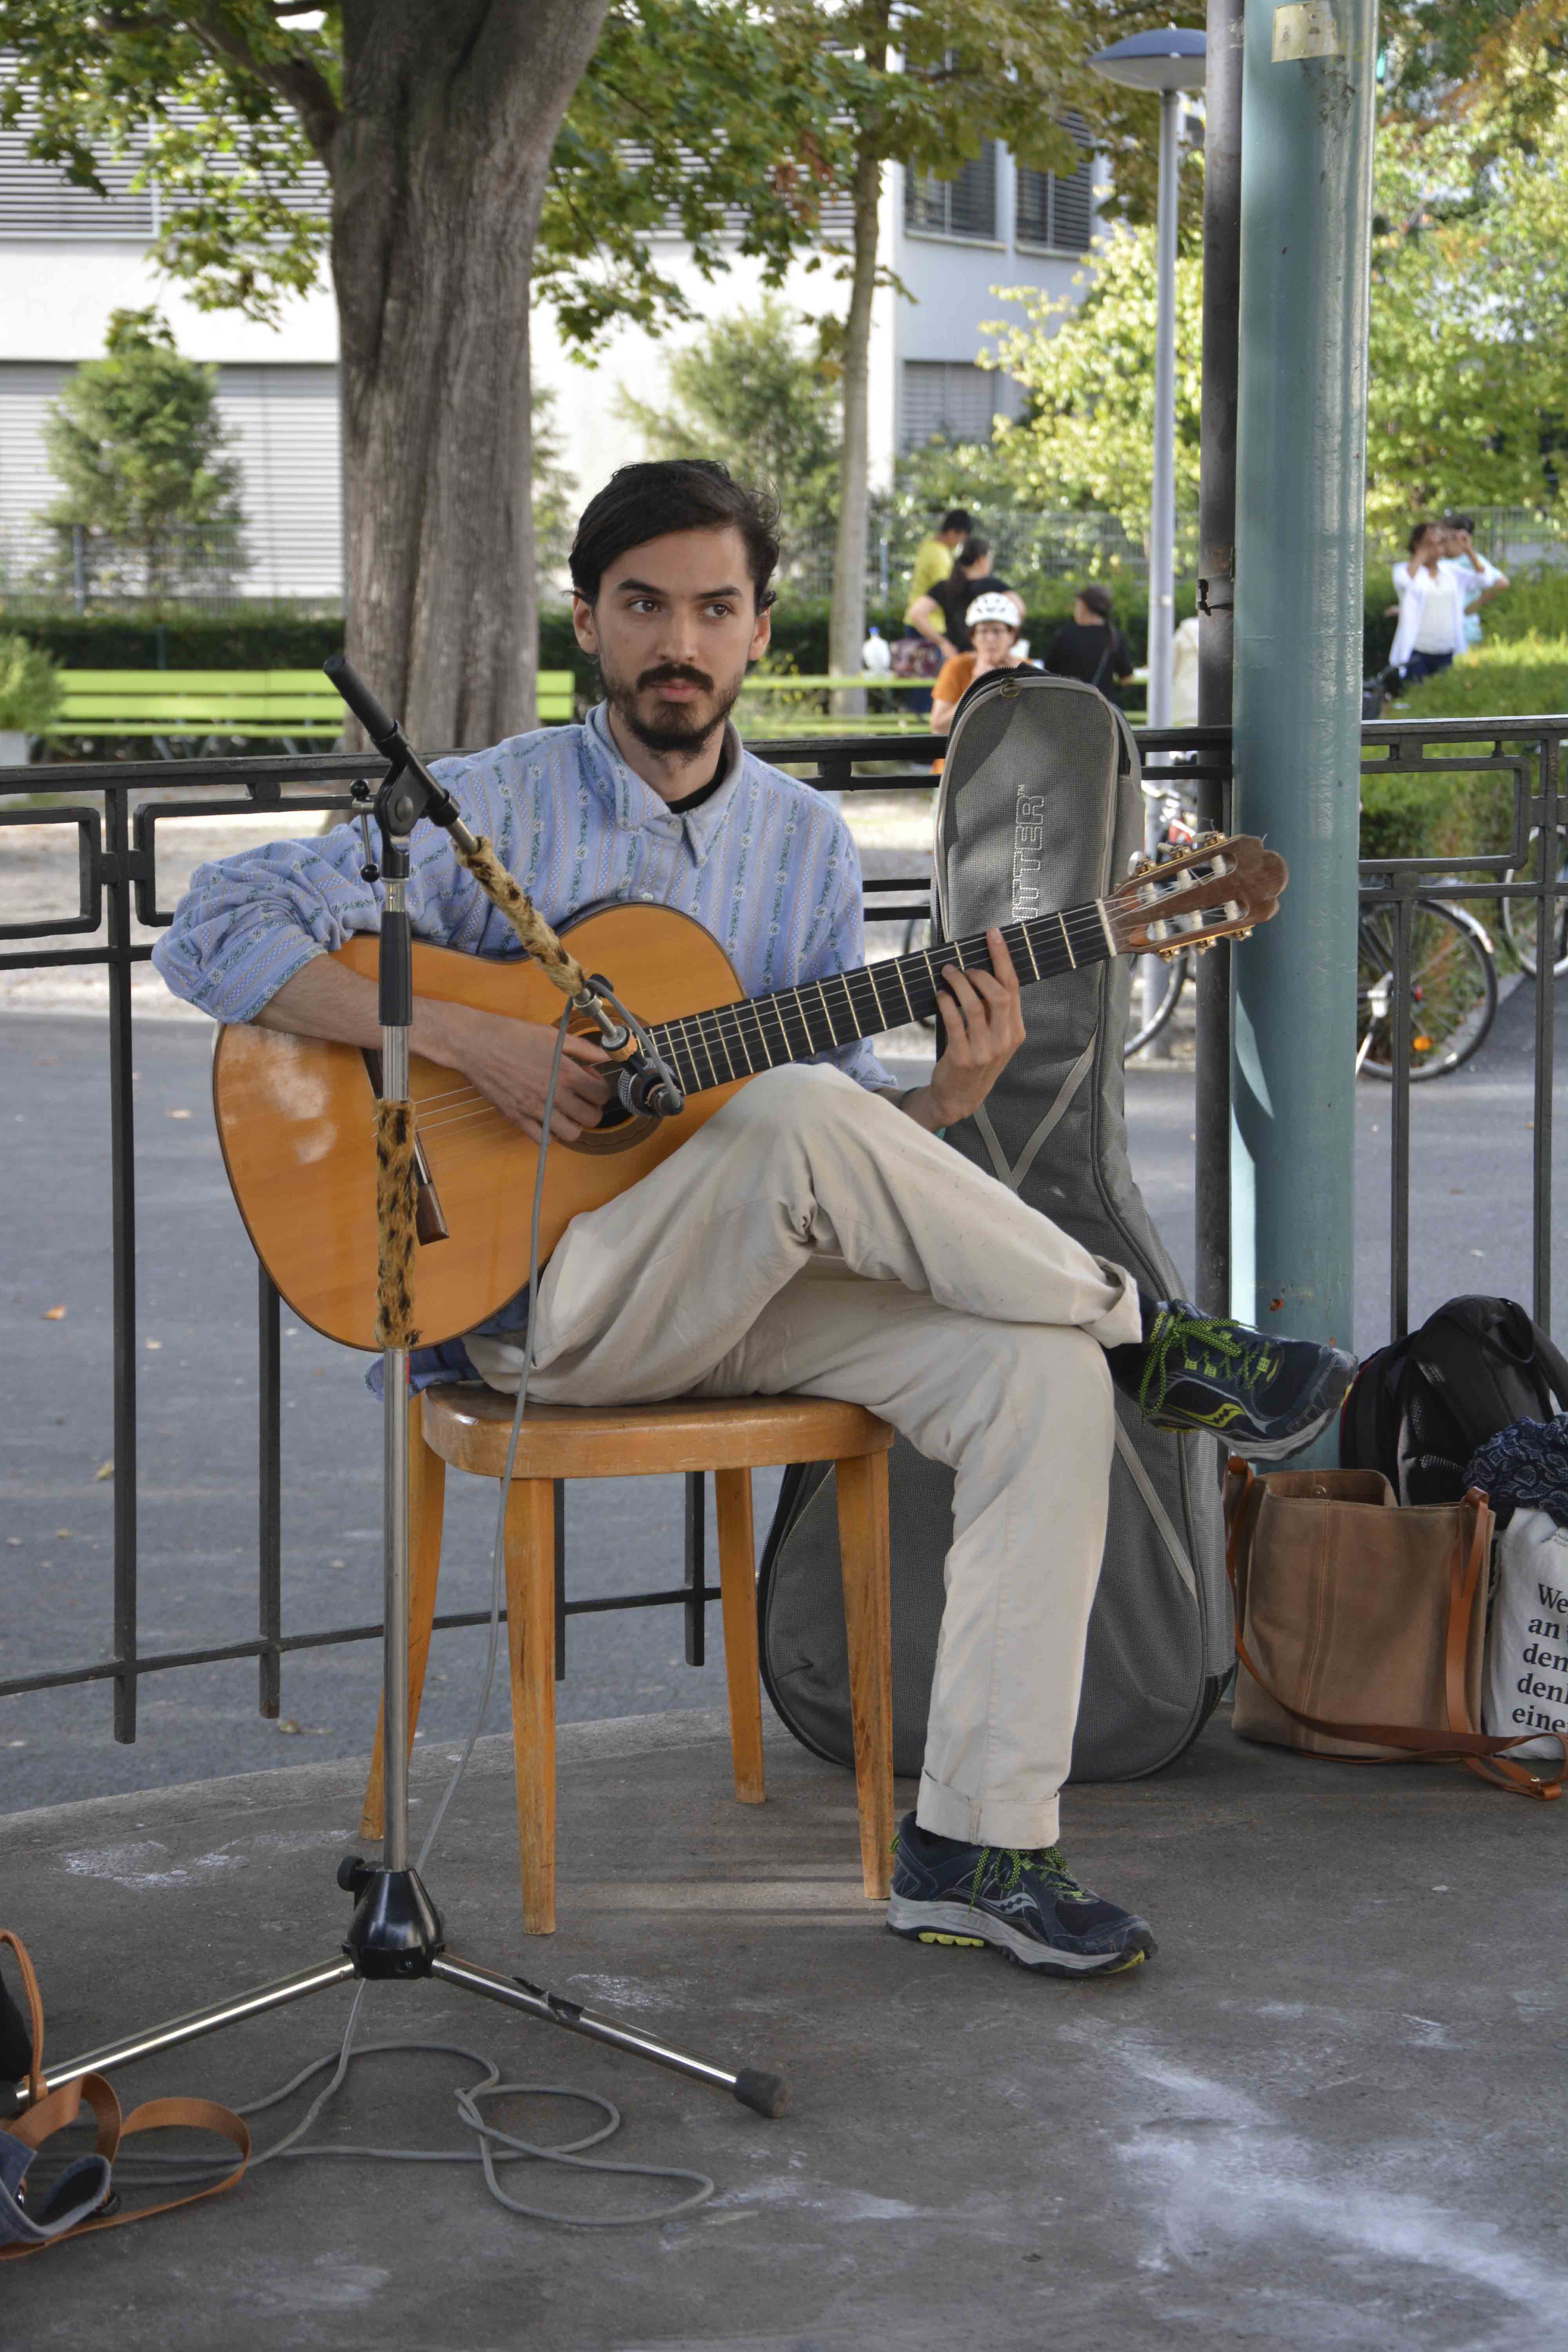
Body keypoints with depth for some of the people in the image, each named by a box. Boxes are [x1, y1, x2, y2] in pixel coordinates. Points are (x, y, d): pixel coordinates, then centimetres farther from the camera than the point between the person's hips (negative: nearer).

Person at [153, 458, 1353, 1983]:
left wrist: (948, 1094, -11)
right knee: (796, 1115, -35)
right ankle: (1145, 1342, -14)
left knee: (1045, 1377, -21)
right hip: (533, 1289, -5)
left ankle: (976, 1843, -17)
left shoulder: (807, 844, 11)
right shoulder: (492, 810, -4)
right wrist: (467, 1041, -22)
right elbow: (213, 929, -13)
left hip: (747, 1287, 5)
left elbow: (855, 1115, 13)